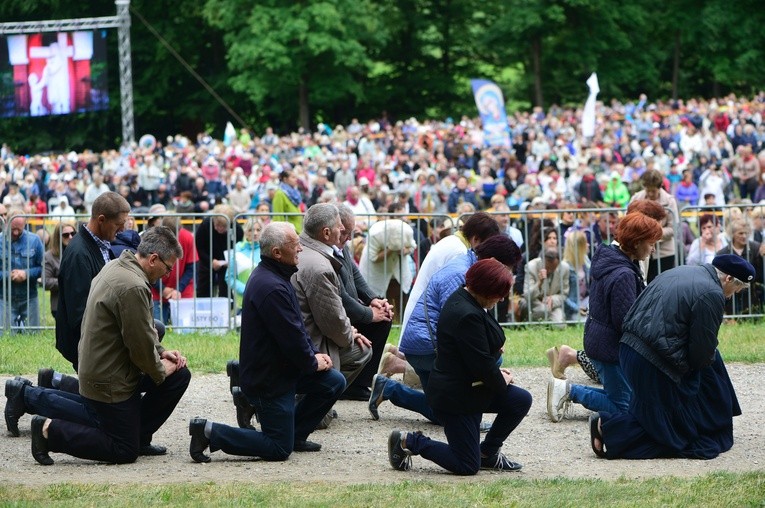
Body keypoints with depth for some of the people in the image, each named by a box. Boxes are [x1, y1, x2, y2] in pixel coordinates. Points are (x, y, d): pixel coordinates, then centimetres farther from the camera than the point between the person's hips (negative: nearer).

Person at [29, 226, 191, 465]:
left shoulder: (117, 267, 5)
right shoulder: (132, 288, -28)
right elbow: (140, 343, -22)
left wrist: (160, 352, 8)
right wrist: (159, 371, -5)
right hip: (109, 380, -10)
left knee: (180, 376, 10)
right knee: (125, 452, 0)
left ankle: (138, 435, 19)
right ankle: (50, 431, 0)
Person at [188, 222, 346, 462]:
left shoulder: (275, 276, 8)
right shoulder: (272, 288, -27)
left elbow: (297, 327, 17)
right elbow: (292, 337, -24)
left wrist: (314, 354, 5)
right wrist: (313, 363, -7)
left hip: (282, 368, 10)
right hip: (268, 377, -10)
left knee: (334, 383, 10)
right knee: (279, 449, -6)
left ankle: (295, 435, 20)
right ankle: (209, 432, -5)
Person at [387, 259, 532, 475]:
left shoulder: (462, 298, 4)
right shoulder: (467, 315, -29)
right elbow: (481, 364, -24)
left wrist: (496, 374, 4)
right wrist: (501, 382, -5)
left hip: (469, 387, 10)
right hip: (455, 398, -10)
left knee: (522, 400, 4)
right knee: (467, 465, -3)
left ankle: (488, 452, 18)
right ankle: (409, 442, 7)